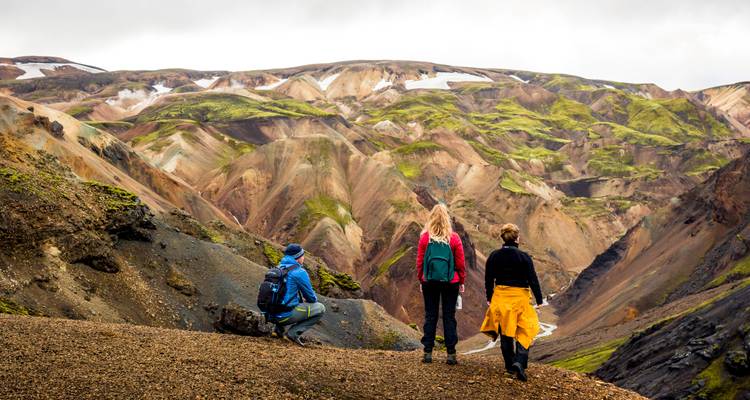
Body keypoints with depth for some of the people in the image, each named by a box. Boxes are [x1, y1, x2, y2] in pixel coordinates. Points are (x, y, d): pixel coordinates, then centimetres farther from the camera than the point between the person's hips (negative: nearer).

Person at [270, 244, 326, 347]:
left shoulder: (278, 268, 12)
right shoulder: (299, 272, -11)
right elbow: (311, 297, -2)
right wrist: (313, 300, 21)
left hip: (271, 314, 8)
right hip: (286, 315, -8)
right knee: (321, 308, 4)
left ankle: (280, 327, 14)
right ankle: (294, 332, -5)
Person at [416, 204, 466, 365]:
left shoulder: (425, 237, -4)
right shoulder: (453, 238, -5)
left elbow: (420, 261, 1)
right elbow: (460, 262, -1)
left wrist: (421, 280, 12)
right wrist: (462, 281, 10)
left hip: (430, 281, 1)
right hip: (450, 282, -1)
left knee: (430, 316, 8)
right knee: (449, 316, 5)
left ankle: (428, 352, 7)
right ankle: (451, 353, 4)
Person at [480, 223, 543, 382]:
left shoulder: (494, 256, -2)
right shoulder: (523, 257, -11)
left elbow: (488, 279, 6)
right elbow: (533, 280, -8)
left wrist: (489, 298, 19)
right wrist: (539, 300, 1)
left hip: (500, 297, 3)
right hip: (520, 297, -3)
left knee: (505, 333, 14)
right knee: (524, 332, 3)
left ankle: (509, 365, 21)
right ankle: (520, 362, -15)